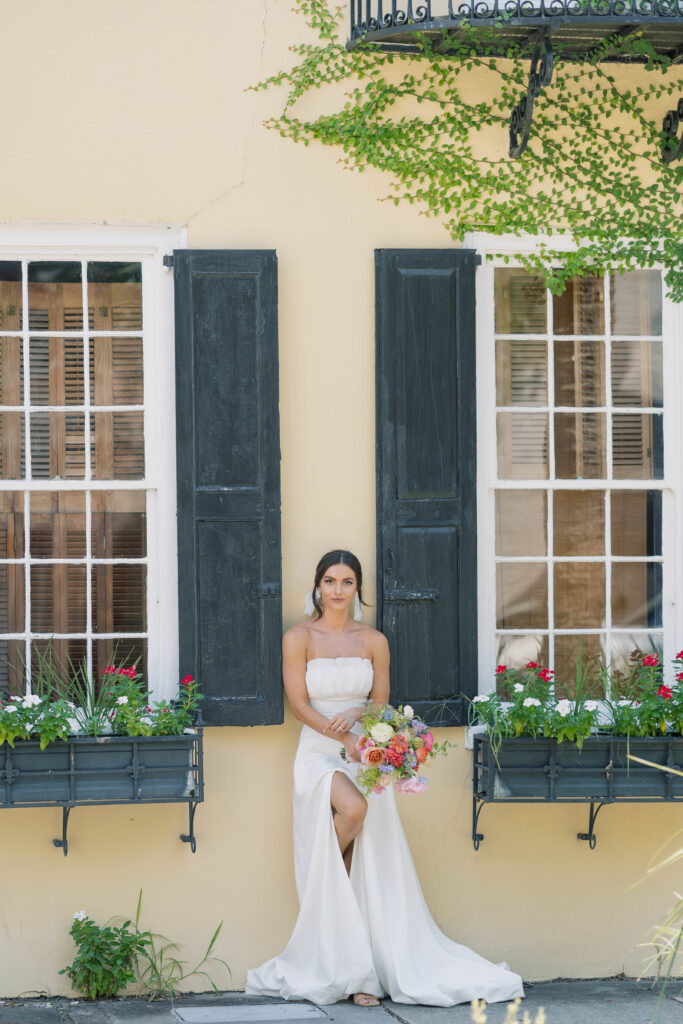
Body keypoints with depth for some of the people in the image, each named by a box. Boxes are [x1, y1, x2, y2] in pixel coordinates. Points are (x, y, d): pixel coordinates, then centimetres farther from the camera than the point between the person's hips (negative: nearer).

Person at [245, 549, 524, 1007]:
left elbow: (381, 704, 9)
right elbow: (301, 704, -5)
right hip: (319, 754, -3)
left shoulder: (374, 641, 9)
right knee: (352, 807, -32)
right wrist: (348, 741, -17)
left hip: (367, 758, 3)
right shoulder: (299, 638, 1)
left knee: (375, 871, -7)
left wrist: (354, 715, -14)